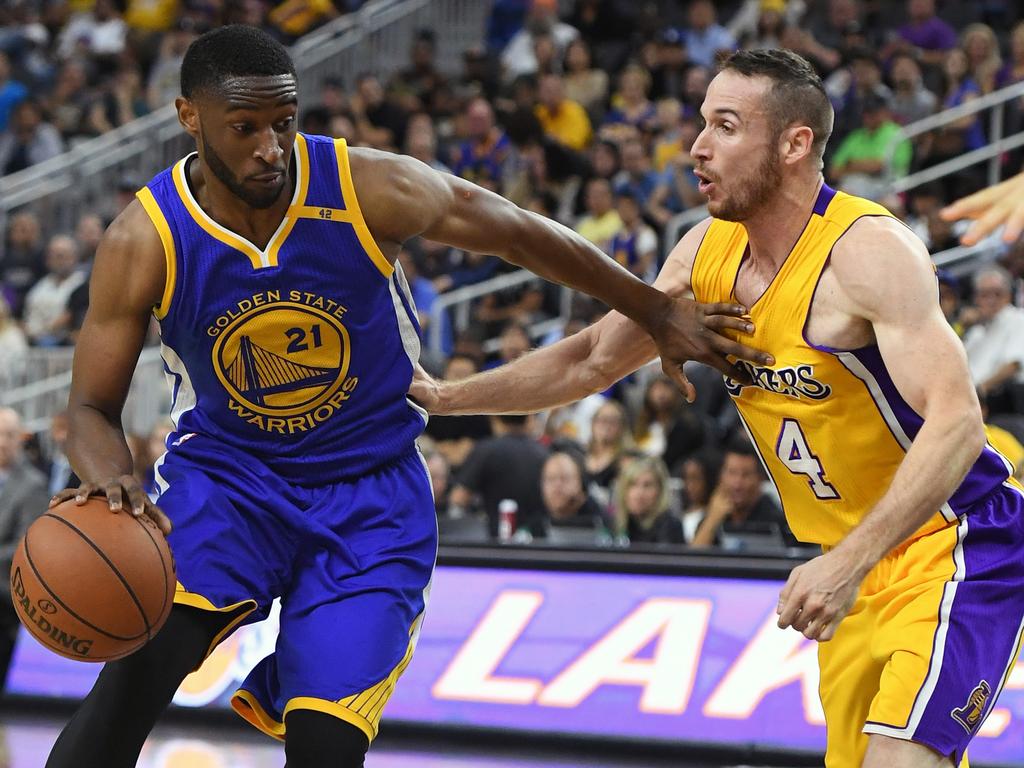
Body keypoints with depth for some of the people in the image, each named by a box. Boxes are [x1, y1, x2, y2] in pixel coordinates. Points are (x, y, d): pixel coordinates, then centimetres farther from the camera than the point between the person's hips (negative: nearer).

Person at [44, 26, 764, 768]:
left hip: (371, 491, 0)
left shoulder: (370, 190, -18)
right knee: (142, 660, -28)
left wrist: (658, 312, 4)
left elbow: (521, 234, -3)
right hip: (225, 473, 0)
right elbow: (93, 408, -8)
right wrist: (110, 479, -32)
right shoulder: (143, 241, -16)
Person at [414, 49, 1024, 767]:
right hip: (855, 559, 8)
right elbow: (594, 358, 18)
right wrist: (445, 397, 12)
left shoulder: (869, 251, -21)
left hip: (955, 543, -8)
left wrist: (848, 562, -39)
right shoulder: (710, 250, 3)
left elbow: (957, 425, -31)